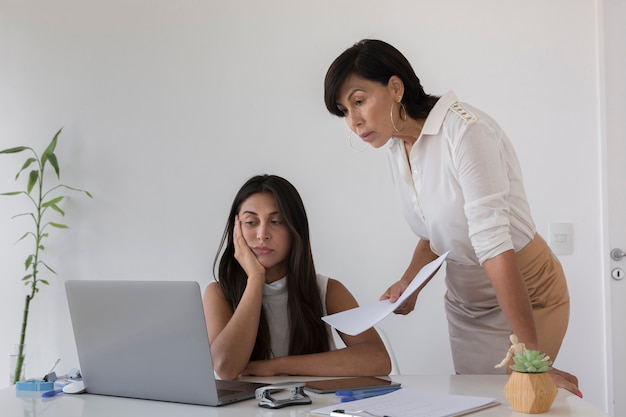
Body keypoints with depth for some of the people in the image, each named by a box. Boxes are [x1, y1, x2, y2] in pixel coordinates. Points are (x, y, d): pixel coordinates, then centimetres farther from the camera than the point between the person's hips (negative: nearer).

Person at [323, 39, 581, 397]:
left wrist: (531, 357, -31)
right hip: (464, 301, 7)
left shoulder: (465, 129, -26)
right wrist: (408, 282, -8)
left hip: (527, 293, -7)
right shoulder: (396, 149, -2)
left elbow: (495, 245, -31)